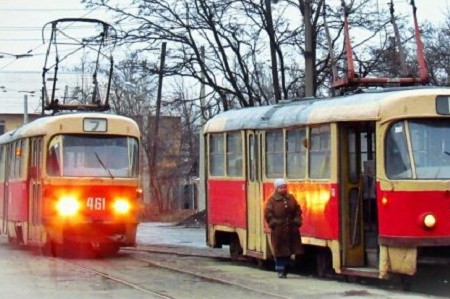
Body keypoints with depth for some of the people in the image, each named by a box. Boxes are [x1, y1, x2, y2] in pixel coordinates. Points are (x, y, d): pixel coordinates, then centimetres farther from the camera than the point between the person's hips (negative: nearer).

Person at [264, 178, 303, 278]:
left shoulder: (291, 198, 8)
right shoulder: (272, 200, -4)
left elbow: (298, 210, 12)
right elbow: (268, 214, -6)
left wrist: (297, 221, 0)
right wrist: (273, 222, -14)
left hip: (291, 230, 4)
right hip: (278, 230, -4)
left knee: (288, 251, 9)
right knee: (280, 251, -2)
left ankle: (285, 269, 22)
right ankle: (280, 271, 4)